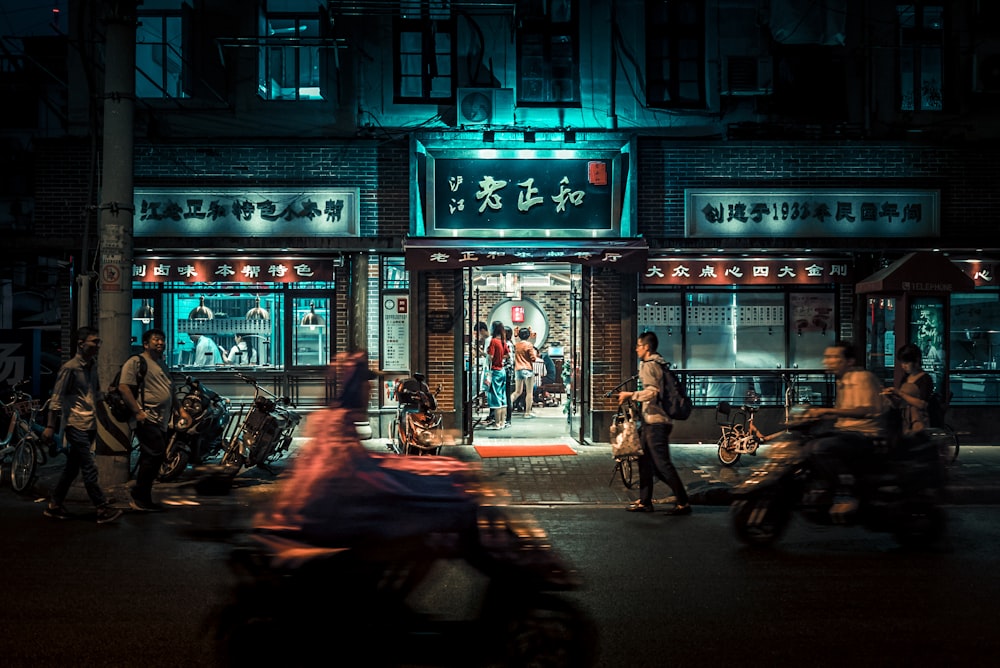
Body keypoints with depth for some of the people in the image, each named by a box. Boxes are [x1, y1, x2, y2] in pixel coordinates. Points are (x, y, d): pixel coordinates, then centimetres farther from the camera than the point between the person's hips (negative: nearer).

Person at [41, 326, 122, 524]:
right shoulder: (70, 368, -11)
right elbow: (57, 397, -10)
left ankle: (55, 505, 23)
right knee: (89, 469, -8)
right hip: (76, 425, -8)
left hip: (90, 425, 8)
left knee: (72, 467, 13)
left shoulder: (92, 366, 13)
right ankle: (103, 509, -7)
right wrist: (50, 426, -12)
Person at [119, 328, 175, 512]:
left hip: (161, 421, 10)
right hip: (147, 419, -9)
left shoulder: (162, 364, 24)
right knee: (155, 454, -16)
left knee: (155, 458, 11)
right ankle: (139, 498, -9)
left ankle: (142, 498, 20)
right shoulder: (136, 361, -5)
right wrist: (138, 411, -20)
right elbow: (123, 387, -14)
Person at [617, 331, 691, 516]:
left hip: (655, 421, -11)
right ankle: (644, 502, 20)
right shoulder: (659, 364, 18)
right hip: (653, 420, 11)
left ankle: (683, 503, -8)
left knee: (662, 463, -9)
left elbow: (652, 392, -24)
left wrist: (630, 395, -15)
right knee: (646, 461, 14)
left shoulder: (649, 365, -12)